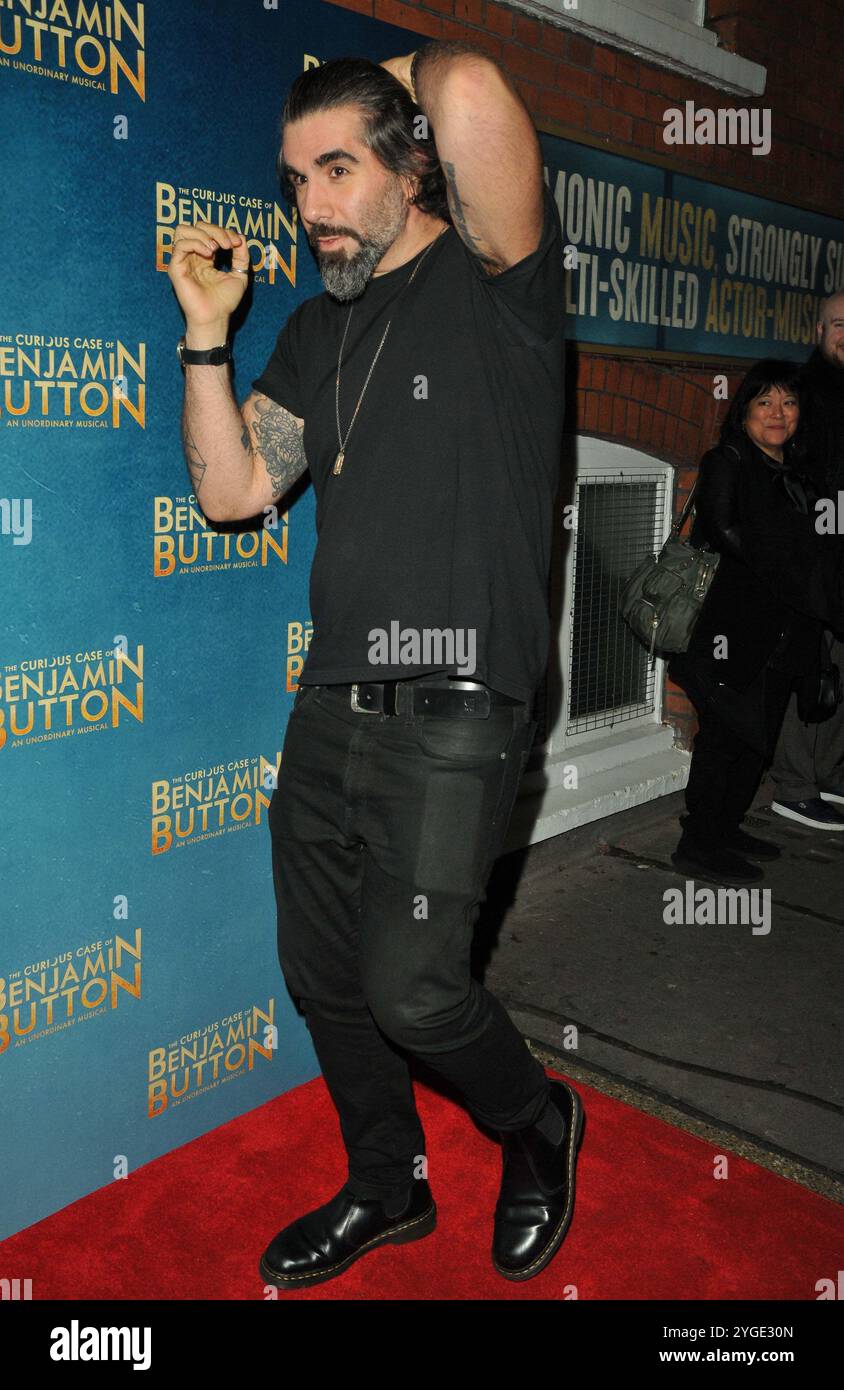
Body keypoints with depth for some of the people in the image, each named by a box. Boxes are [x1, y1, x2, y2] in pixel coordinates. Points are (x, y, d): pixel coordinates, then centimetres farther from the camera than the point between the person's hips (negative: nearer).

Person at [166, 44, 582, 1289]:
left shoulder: (496, 280, -3)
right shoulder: (321, 330, 16)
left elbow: (474, 95, -22)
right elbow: (231, 490, 12)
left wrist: (416, 67, 1)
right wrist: (207, 332, 4)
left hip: (453, 707, -7)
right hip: (332, 704, 7)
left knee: (411, 989, -9)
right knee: (324, 976, 15)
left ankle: (541, 1123, 25)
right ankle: (389, 1187, 39)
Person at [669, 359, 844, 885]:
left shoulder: (797, 474, 19)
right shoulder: (727, 462, -2)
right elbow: (722, 528, -16)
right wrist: (784, 575, -16)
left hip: (785, 636, 8)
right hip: (739, 628, -7)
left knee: (760, 736, 12)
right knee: (726, 732, -5)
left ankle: (727, 829, 25)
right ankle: (700, 843, 3)